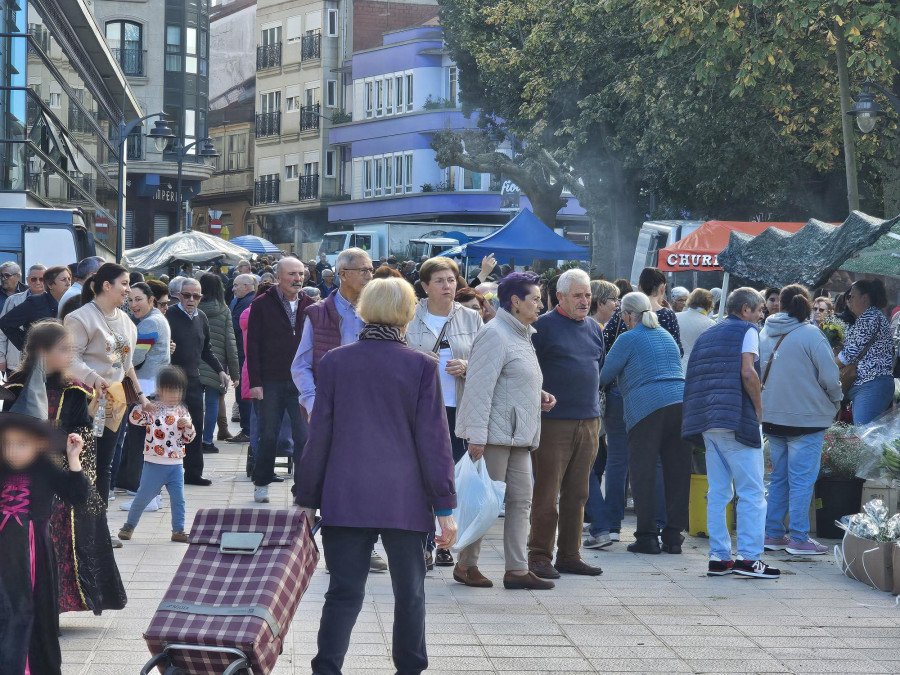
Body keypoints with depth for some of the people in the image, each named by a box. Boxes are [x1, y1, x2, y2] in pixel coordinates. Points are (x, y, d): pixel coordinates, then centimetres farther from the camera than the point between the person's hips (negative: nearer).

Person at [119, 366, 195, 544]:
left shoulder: (182, 411, 7)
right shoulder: (152, 409, -6)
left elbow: (188, 438, 12)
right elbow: (134, 419, -17)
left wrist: (188, 425, -8)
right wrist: (143, 405, -30)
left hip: (176, 464, 4)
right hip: (154, 463, -4)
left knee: (178, 499, 5)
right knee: (143, 496, 3)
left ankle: (178, 530, 15)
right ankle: (129, 526, 19)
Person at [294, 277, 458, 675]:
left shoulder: (334, 363, 0)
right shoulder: (421, 367, -4)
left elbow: (318, 436, 2)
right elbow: (433, 440, -3)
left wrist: (307, 500, 9)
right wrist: (445, 507, 2)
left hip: (345, 500, 1)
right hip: (404, 501, -1)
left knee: (344, 593, 3)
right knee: (409, 593, 13)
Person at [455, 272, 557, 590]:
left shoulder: (521, 335, 19)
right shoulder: (495, 334, -12)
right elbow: (480, 386, -18)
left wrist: (538, 397, 12)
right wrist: (476, 435, -22)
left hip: (517, 434, 10)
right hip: (494, 433, -10)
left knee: (521, 500, 7)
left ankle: (517, 569, 9)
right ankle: (465, 565, 7)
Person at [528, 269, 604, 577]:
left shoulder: (594, 328, 15)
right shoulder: (543, 326, -5)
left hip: (588, 422, 6)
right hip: (553, 422, -6)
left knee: (577, 494, 9)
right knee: (547, 492, -4)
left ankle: (570, 555, 16)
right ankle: (540, 557, 2)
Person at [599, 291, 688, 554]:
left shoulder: (628, 339, 1)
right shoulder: (666, 336, 23)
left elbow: (604, 376, 3)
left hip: (647, 408, -6)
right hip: (681, 402, 6)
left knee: (643, 473, 1)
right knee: (677, 471, 6)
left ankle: (647, 537, 0)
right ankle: (673, 536, 8)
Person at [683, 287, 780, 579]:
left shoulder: (706, 335, 21)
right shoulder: (746, 331, 0)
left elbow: (694, 380, 17)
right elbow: (747, 372, -15)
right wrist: (759, 410, -5)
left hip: (707, 422, 7)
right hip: (737, 419, -7)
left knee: (717, 492, 9)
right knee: (752, 492, -5)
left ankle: (719, 557, 7)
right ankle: (749, 557, -11)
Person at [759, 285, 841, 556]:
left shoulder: (764, 334, 5)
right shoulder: (811, 335, -14)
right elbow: (830, 377, -13)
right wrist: (836, 401, 5)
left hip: (771, 418, 6)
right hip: (805, 419, -6)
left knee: (779, 478, 15)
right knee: (802, 479, -2)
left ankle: (773, 534, 18)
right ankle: (798, 538, -1)